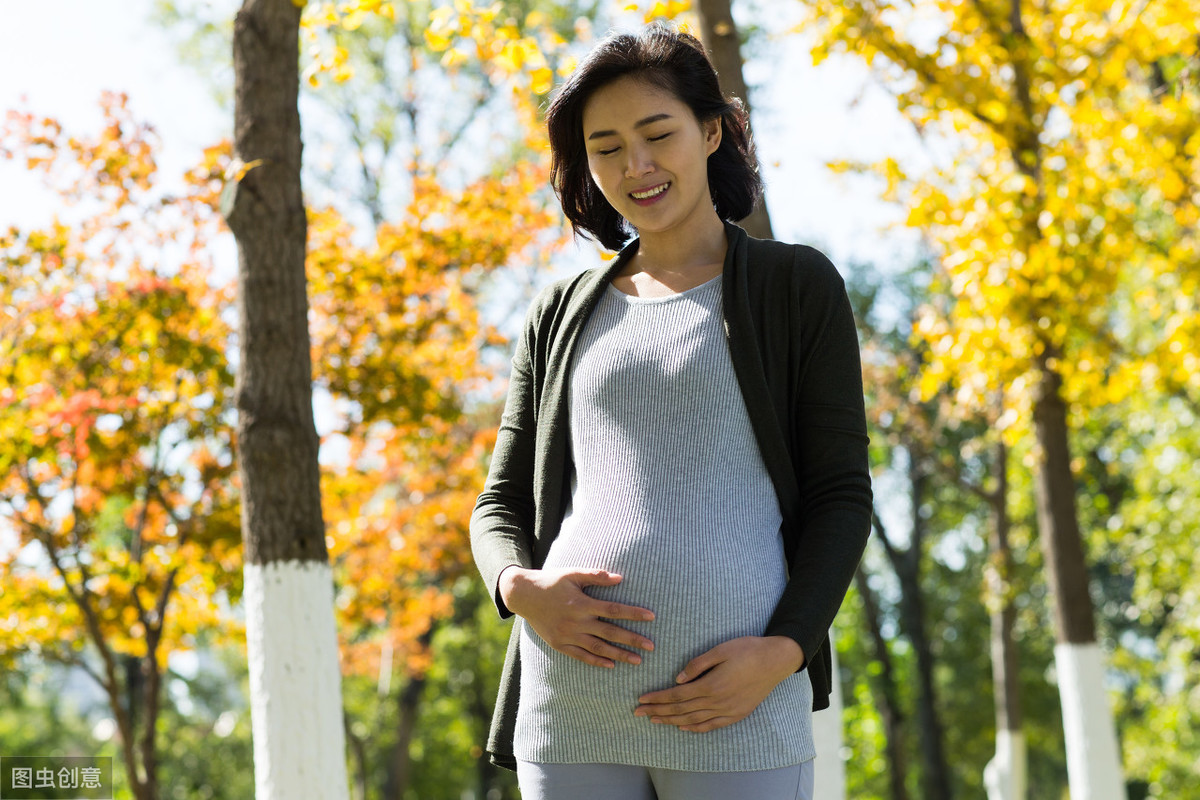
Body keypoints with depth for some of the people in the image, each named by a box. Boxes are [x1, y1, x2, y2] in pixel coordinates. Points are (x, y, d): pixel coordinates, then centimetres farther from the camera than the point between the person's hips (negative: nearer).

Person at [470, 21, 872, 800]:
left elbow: (841, 493, 5)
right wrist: (522, 587, -5)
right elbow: (501, 504, 18)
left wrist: (784, 651, -11)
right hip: (569, 703, 3)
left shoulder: (798, 287, 9)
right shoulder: (563, 316, 18)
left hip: (736, 705, -3)